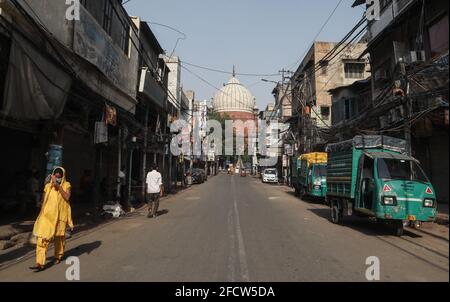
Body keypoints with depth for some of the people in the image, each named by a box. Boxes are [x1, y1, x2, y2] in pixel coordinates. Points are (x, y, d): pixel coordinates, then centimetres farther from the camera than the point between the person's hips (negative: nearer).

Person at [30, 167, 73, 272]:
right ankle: (40, 263, -9)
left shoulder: (66, 185, -2)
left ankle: (58, 256, 36)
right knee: (42, 237, -10)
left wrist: (58, 186, -22)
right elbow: (44, 200, 12)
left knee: (59, 236, 14)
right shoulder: (48, 186, 4)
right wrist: (41, 213, 13)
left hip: (60, 215, -1)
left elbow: (67, 197, -17)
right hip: (48, 214, 1)